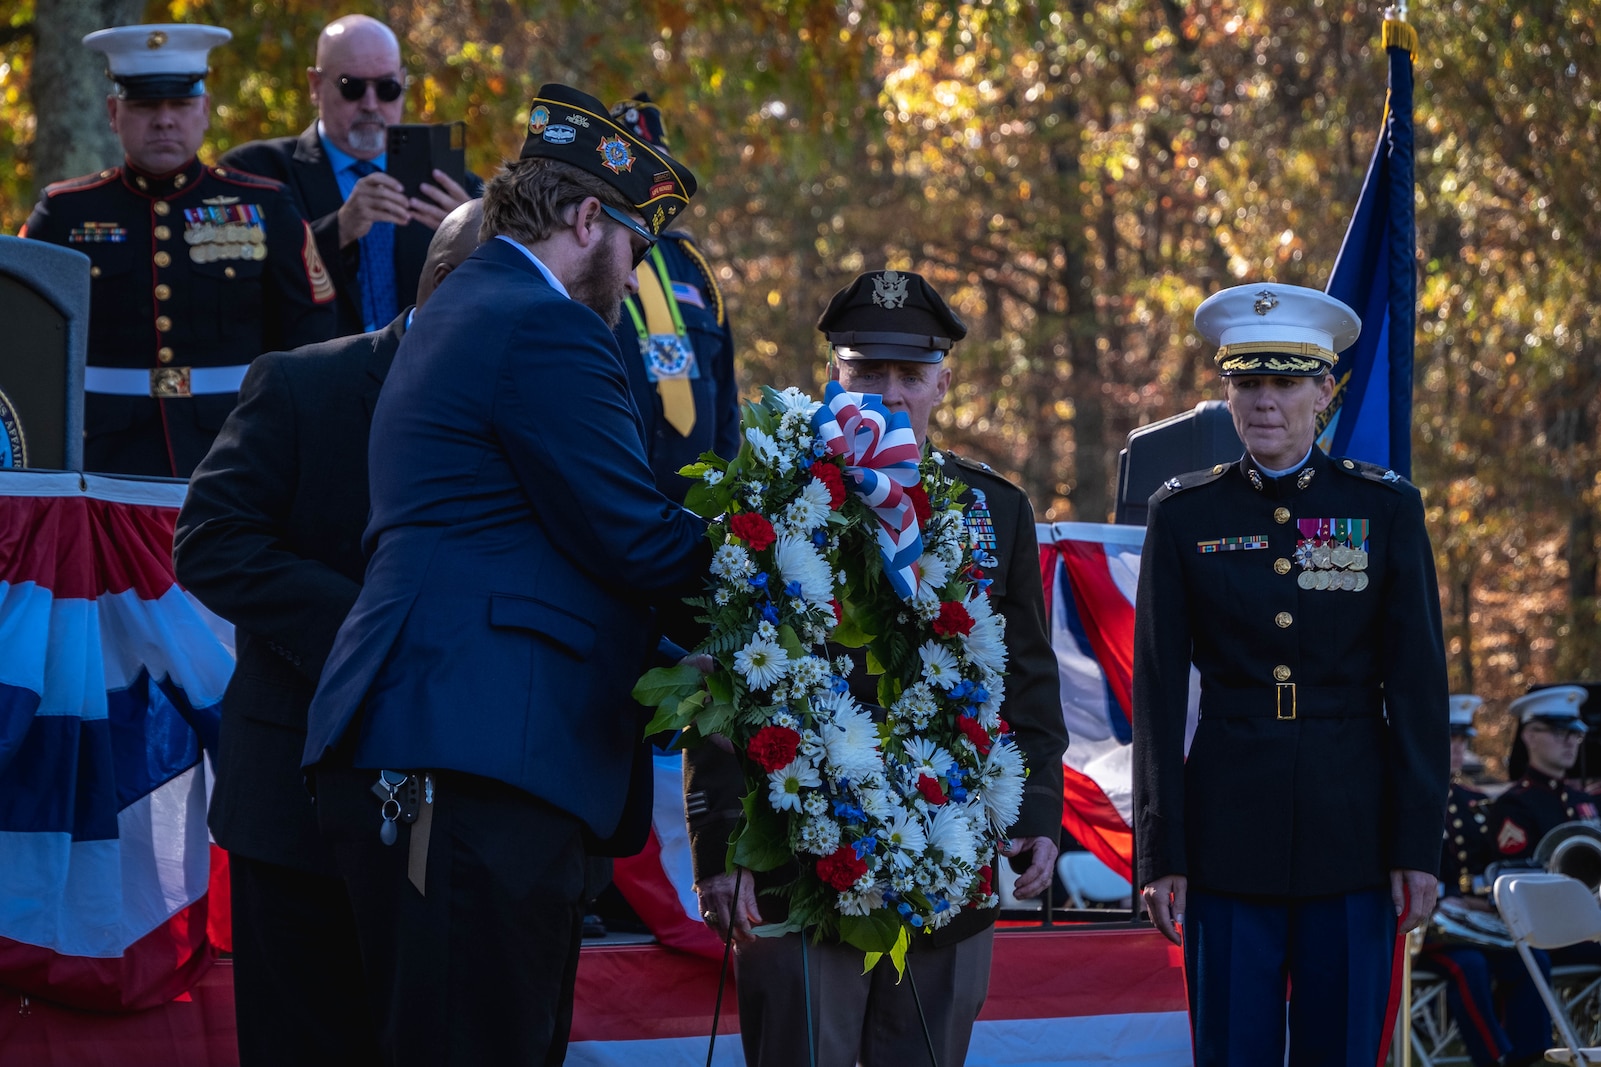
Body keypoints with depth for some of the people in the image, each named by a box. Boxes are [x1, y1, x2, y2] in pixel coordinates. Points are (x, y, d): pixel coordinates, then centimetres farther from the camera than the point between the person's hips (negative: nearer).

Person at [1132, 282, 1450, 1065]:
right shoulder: (1184, 515, 3)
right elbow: (1159, 694, 2)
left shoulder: (1386, 508, 3)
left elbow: (1419, 686, 1)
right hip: (1230, 824, 0)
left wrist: (1419, 846, -4)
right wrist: (1161, 852, -3)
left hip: (1353, 825, 0)